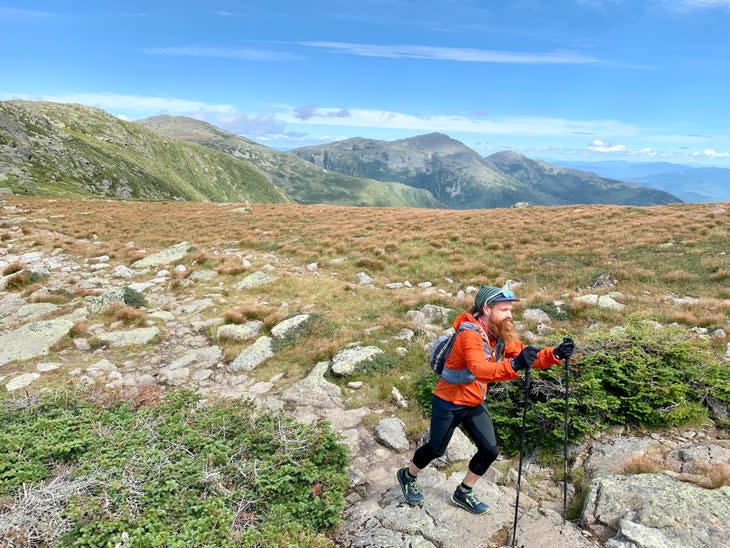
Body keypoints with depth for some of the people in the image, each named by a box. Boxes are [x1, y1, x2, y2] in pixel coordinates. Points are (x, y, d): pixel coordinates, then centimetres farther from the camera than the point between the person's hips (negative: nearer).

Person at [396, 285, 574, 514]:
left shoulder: (501, 335, -5)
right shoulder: (471, 334, -30)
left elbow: (527, 356, -8)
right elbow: (479, 370, -46)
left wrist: (556, 353, -25)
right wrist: (514, 365, -60)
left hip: (475, 404, 7)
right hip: (448, 404, -7)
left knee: (489, 451, 6)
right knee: (436, 449, 11)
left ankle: (463, 494, 29)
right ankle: (407, 476, 40)